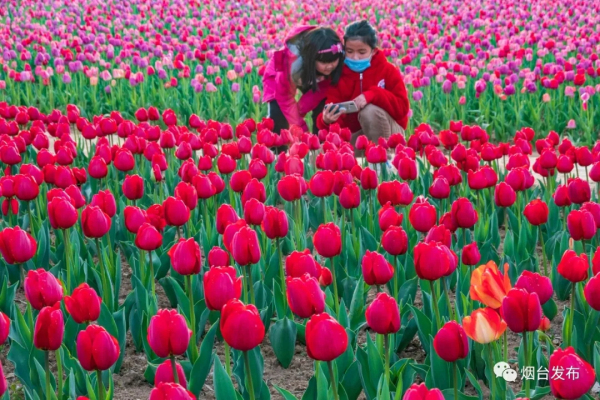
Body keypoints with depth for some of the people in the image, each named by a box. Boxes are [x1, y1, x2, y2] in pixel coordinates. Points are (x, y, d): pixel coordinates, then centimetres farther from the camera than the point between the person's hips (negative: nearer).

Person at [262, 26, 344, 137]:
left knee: (323, 111, -16)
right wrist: (300, 128, -36)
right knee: (277, 113, -22)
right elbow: (285, 96, -33)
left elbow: (322, 88, -20)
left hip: (312, 78, 3)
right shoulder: (292, 62, -44)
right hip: (279, 75, -3)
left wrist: (299, 110, -30)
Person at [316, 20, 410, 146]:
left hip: (390, 131, -3)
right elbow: (330, 115, -13)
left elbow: (402, 107, -17)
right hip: (356, 133, 3)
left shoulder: (388, 70, -8)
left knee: (370, 111, -31)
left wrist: (373, 95, -30)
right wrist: (327, 120, -39)